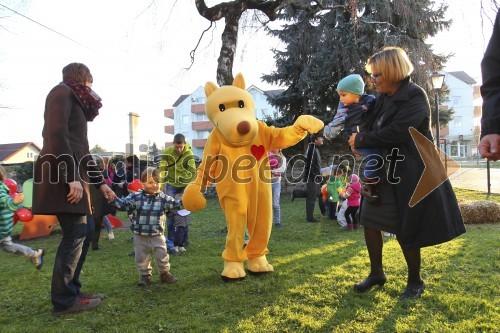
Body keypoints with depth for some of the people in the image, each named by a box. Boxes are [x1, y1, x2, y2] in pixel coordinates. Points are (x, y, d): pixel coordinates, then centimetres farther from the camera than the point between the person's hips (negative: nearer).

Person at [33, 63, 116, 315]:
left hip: (73, 176, 10)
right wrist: (72, 177, -22)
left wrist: (100, 182, 27)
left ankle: (71, 290, 20)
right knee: (75, 234, -8)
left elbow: (81, 149, 27)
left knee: (85, 230, 11)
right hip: (62, 176, -10)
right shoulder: (62, 92, -1)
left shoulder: (75, 103, 27)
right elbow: (56, 136, -17)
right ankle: (64, 301, 1)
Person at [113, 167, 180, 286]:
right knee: (142, 257, 11)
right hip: (140, 235, 0)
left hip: (157, 235, 0)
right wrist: (114, 198, -21)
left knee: (162, 256, 5)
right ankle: (145, 275, 30)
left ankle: (165, 273, 27)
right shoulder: (136, 197, -6)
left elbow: (175, 204, 2)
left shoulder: (163, 198, -3)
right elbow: (123, 204, -7)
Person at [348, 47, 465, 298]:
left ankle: (415, 282, 23)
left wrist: (361, 140, -16)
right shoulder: (383, 98, 9)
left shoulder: (415, 96, -14)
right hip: (384, 172, 8)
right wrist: (358, 140, -7)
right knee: (369, 220, 9)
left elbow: (396, 133, -25)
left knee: (406, 230, 1)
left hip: (409, 175, -8)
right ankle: (376, 273, 26)